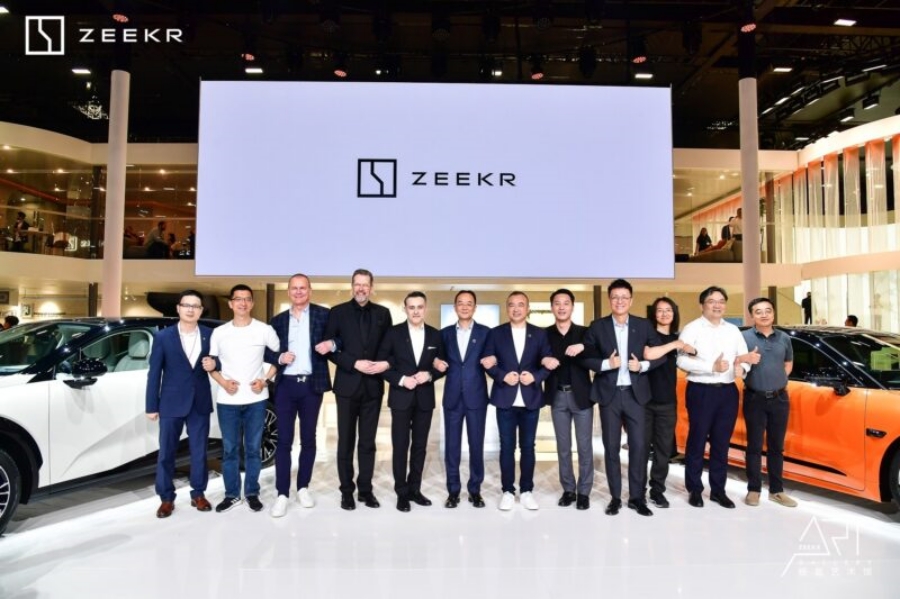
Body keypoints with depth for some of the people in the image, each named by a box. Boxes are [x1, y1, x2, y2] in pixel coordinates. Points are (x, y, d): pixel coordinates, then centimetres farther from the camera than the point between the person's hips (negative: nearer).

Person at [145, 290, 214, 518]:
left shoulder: (210, 335, 2)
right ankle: (166, 498, 20)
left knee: (199, 452, 9)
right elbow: (154, 373, -1)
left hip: (200, 403, 1)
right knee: (166, 453, 6)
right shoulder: (163, 337, -1)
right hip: (171, 403, -1)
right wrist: (151, 406, -3)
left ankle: (198, 494, 24)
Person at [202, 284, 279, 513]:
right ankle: (232, 494, 21)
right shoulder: (219, 332, 3)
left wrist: (265, 380, -6)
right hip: (227, 401, 1)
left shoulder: (265, 330, -2)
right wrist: (223, 382, -8)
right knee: (230, 449, 8)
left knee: (253, 448, 7)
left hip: (256, 400, -1)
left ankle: (252, 493, 20)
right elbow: (212, 364, 10)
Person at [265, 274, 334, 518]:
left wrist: (331, 344, -20)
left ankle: (303, 487, 23)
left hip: (312, 385, -1)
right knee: (284, 440, 1)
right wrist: (279, 357, -8)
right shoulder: (278, 320, 10)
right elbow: (267, 352, 12)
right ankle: (282, 494, 8)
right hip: (285, 385, 1)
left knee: (309, 439, 10)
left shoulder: (323, 314, 1)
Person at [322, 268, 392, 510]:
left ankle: (366, 489, 20)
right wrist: (354, 363, -15)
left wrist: (387, 363, -12)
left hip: (373, 386, 2)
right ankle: (347, 491, 18)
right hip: (347, 385, -1)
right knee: (346, 442, 6)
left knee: (368, 442, 10)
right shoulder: (338, 312, 1)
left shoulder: (383, 313, 7)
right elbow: (330, 348, -4)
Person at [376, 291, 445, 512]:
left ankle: (414, 489, 23)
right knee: (401, 446, 3)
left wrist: (430, 375, -13)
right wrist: (401, 379, -16)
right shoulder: (393, 333, -3)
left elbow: (442, 365, 7)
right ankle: (402, 492, 14)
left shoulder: (435, 335, 4)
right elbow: (381, 363, -4)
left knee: (420, 446, 10)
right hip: (401, 397, -2)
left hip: (425, 397, 3)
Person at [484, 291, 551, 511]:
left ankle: (526, 490, 21)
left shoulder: (540, 334, 6)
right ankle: (508, 491, 16)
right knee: (507, 446, 5)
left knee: (528, 446, 9)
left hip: (530, 398, 1)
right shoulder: (496, 333, 4)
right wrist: (503, 376, -14)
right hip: (505, 398, -1)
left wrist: (535, 376, -15)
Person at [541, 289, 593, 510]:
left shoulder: (584, 332, 0)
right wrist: (544, 360, -24)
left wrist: (582, 348, -29)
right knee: (563, 446, 10)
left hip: (581, 395, -1)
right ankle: (568, 489, 22)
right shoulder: (544, 334, 3)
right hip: (557, 396, 1)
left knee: (584, 446, 4)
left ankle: (584, 492, 16)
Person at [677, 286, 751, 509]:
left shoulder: (733, 330, 12)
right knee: (697, 441, 4)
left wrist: (742, 367, -14)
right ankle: (695, 490, 16)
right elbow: (682, 361, -15)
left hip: (728, 391, 5)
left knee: (722, 443, 12)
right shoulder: (692, 329, -5)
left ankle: (718, 490, 23)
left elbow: (744, 357, 8)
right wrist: (712, 367, -21)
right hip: (701, 391, -5)